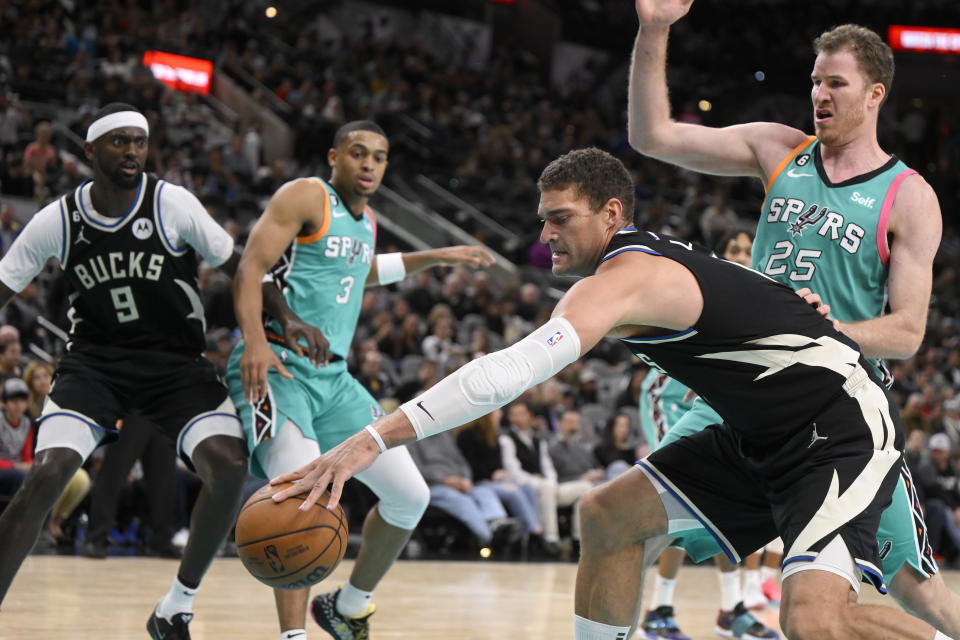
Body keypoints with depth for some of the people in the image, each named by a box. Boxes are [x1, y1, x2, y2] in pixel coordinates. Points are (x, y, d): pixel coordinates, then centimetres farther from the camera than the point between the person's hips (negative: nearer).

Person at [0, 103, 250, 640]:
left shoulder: (173, 204, -10)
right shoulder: (58, 221, -6)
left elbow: (240, 267, -3)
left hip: (176, 360, 0)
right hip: (95, 361, 0)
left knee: (229, 467, -22)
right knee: (44, 479, -21)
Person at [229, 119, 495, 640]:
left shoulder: (366, 221, 19)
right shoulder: (306, 196, -5)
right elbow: (249, 268, -16)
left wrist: (438, 257, 42)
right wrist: (255, 340, -32)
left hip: (334, 377, 8)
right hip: (275, 366, -8)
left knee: (410, 495, 4)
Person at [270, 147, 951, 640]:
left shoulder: (624, 280, -22)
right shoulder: (654, 261, 8)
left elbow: (514, 370, -34)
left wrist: (376, 438, -40)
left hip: (847, 429, -10)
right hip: (767, 437, 10)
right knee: (610, 516, 9)